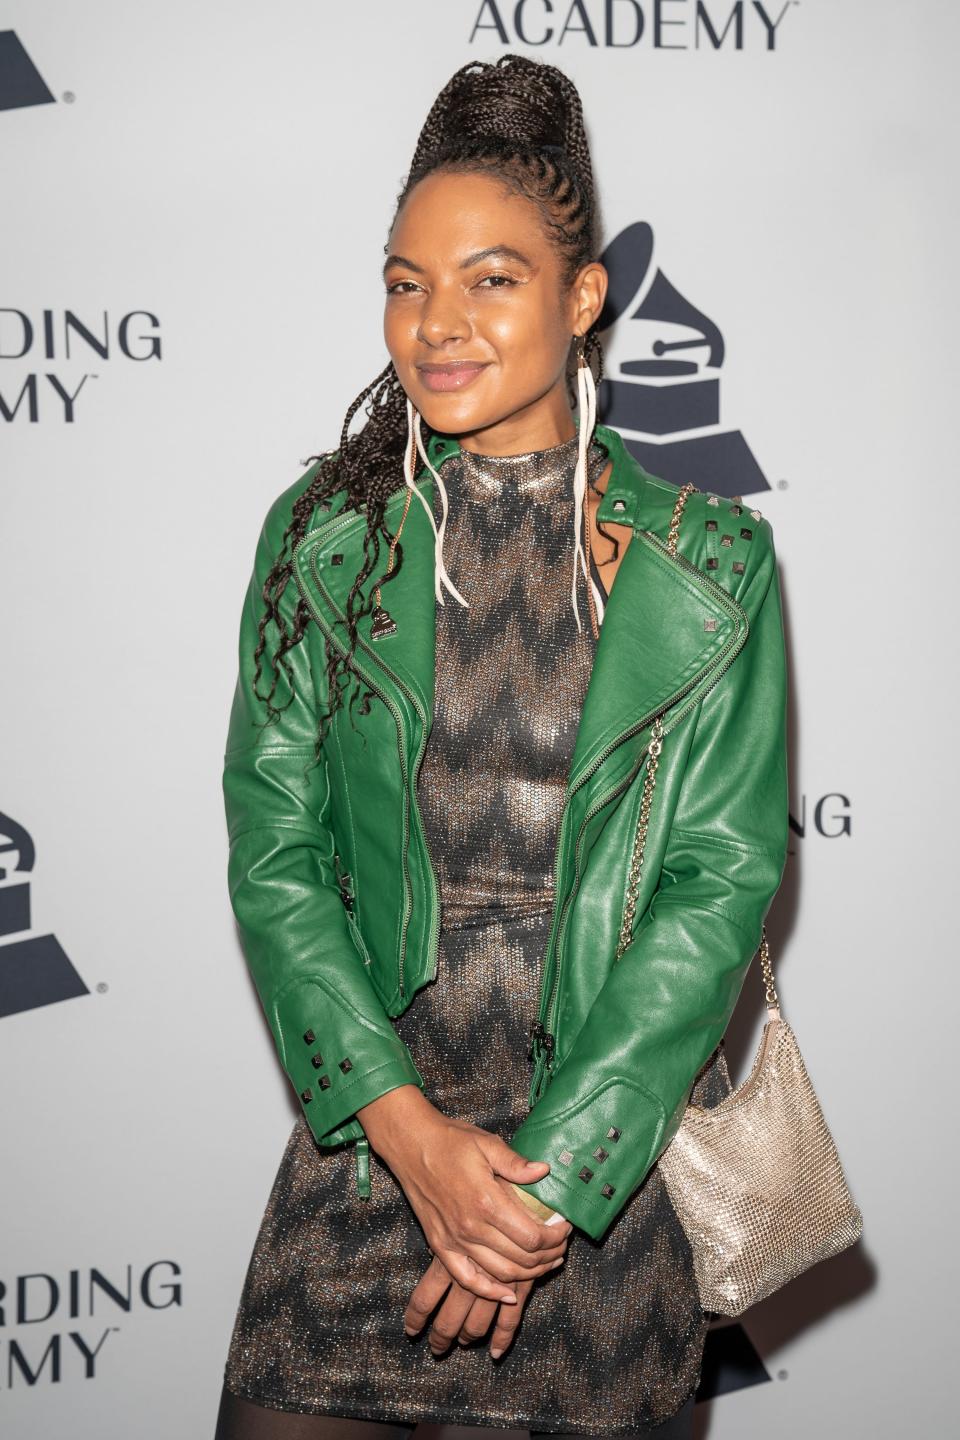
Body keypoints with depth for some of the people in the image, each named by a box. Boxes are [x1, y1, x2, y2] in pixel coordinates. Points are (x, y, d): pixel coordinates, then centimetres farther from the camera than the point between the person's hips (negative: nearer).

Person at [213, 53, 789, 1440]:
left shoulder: (709, 563, -3)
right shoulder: (322, 539, 1)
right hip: (368, 1125, 1)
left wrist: (551, 1168, -14)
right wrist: (409, 1126, -14)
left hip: (621, 1143, -1)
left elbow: (724, 881, -7)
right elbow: (273, 855, -2)